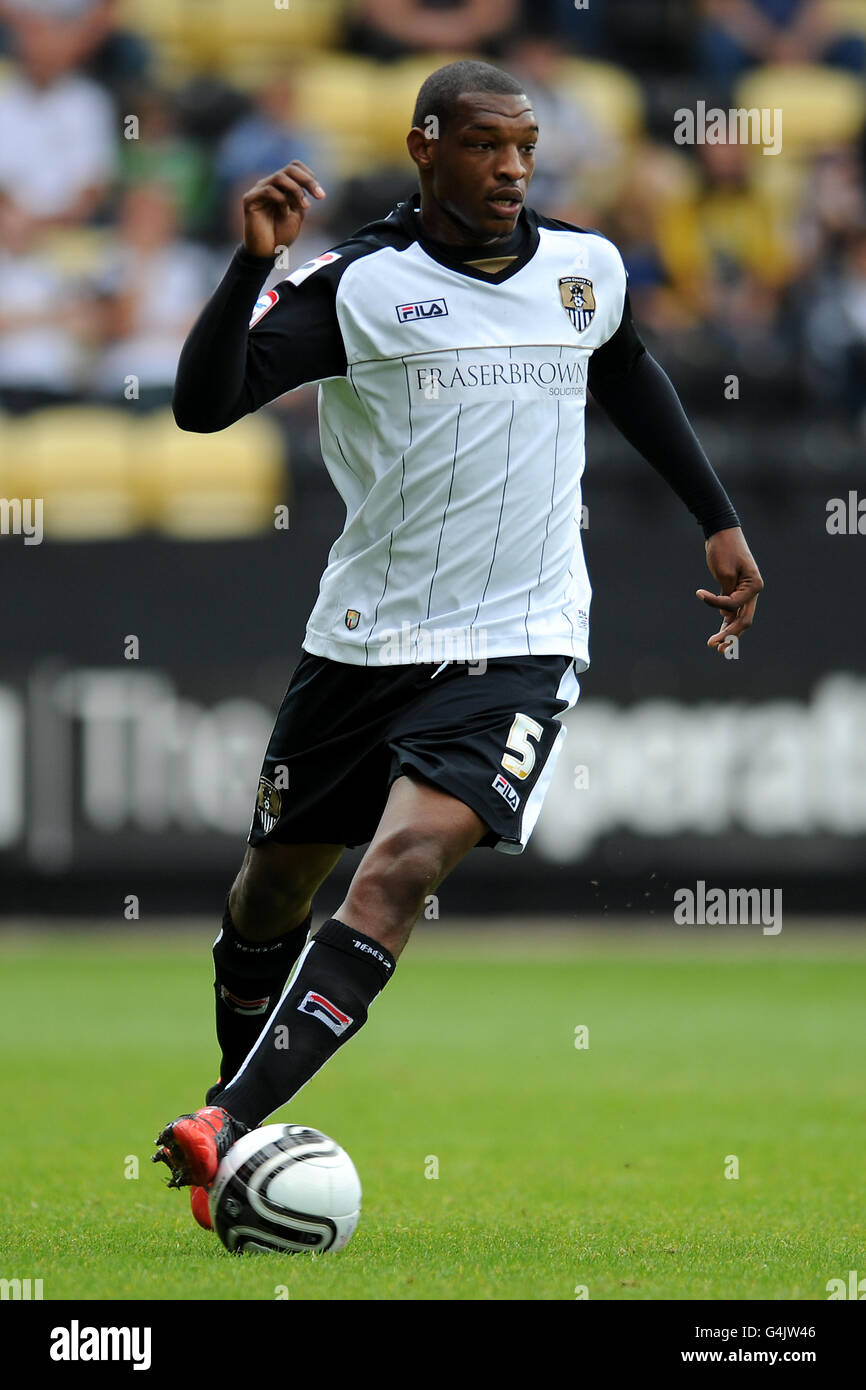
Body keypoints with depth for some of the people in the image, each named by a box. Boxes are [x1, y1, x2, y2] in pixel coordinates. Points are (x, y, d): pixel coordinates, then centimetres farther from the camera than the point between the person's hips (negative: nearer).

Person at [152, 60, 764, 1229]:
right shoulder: (357, 285, -10)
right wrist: (252, 263, -34)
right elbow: (202, 403, -20)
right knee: (275, 885, 14)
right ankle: (235, 1101, 41)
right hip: (364, 640, 0)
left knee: (399, 870, -22)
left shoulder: (586, 269, 3)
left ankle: (233, 1129, -29)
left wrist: (717, 521, 24)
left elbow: (628, 372, 25)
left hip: (518, 644, 0)